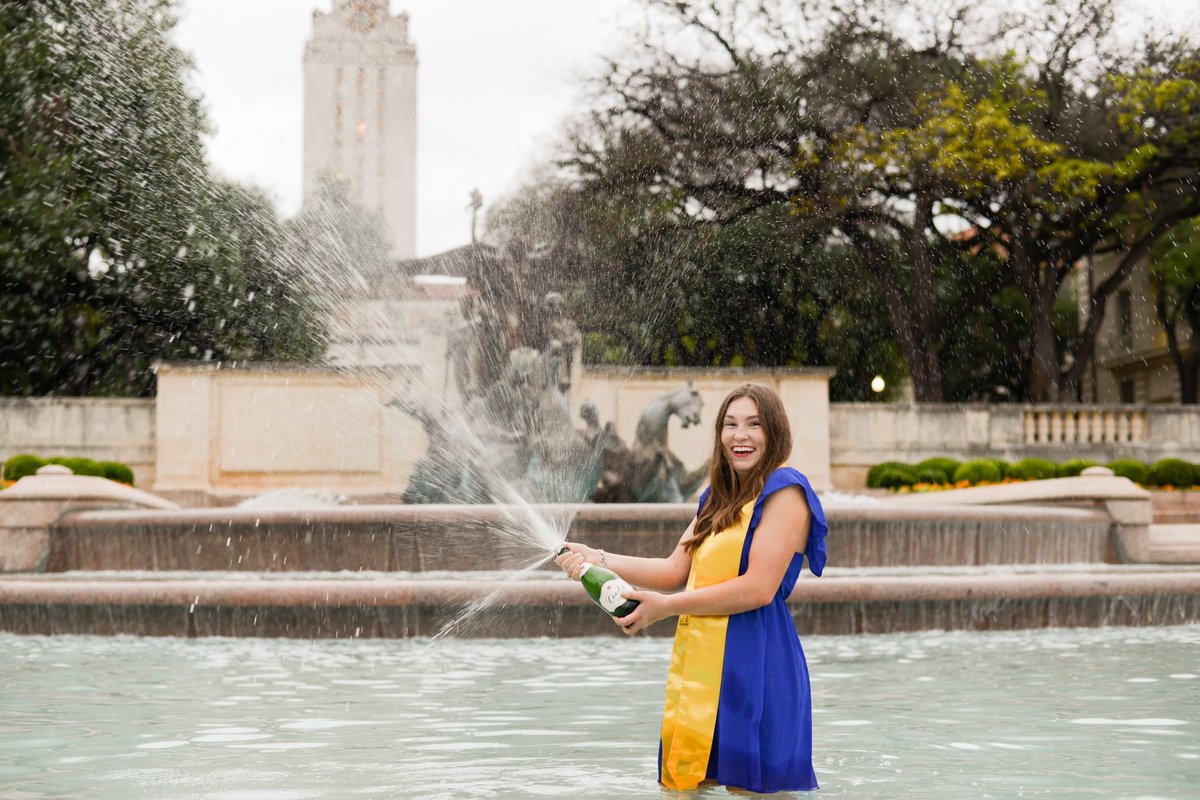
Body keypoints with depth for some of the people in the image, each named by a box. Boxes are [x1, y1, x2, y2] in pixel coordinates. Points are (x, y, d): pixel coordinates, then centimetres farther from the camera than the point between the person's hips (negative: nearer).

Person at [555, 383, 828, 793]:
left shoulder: (784, 491, -8)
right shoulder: (718, 498, 19)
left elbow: (759, 588, -16)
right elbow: (676, 571, 16)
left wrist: (666, 606, -12)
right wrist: (600, 560, 6)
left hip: (754, 663, -8)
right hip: (704, 669, 8)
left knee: (753, 786, -4)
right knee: (689, 783, 8)